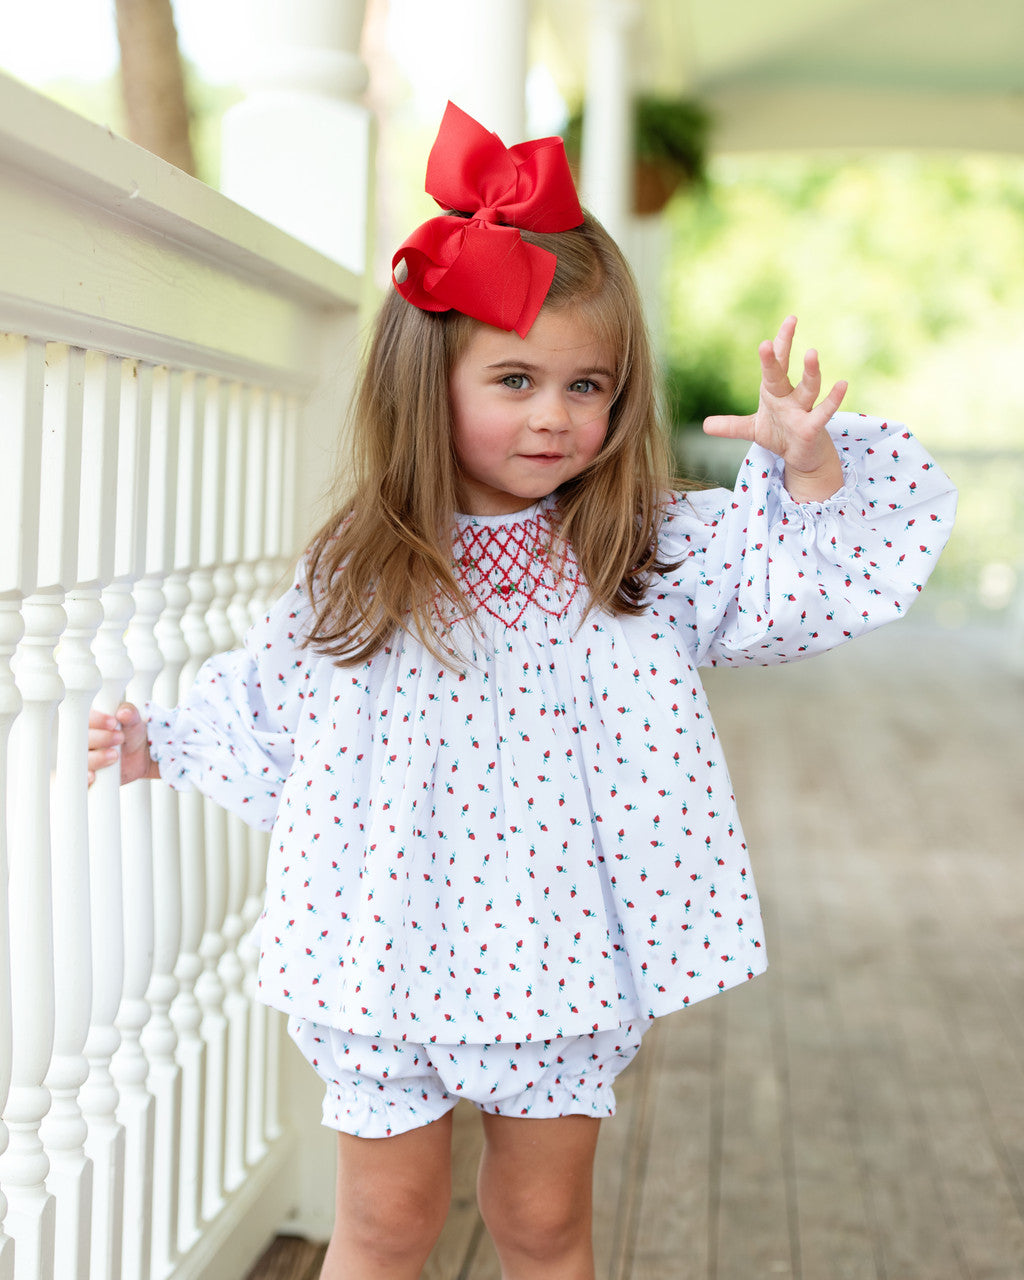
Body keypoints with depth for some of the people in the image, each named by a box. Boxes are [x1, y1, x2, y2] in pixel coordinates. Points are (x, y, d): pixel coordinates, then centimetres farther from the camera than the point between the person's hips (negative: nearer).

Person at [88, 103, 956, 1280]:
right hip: (393, 950, 0)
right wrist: (165, 743, 16)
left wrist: (813, 464, -25)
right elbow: (271, 706, 12)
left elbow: (802, 586, -11)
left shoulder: (645, 554, -5)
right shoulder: (361, 571, -4)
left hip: (562, 953, 1)